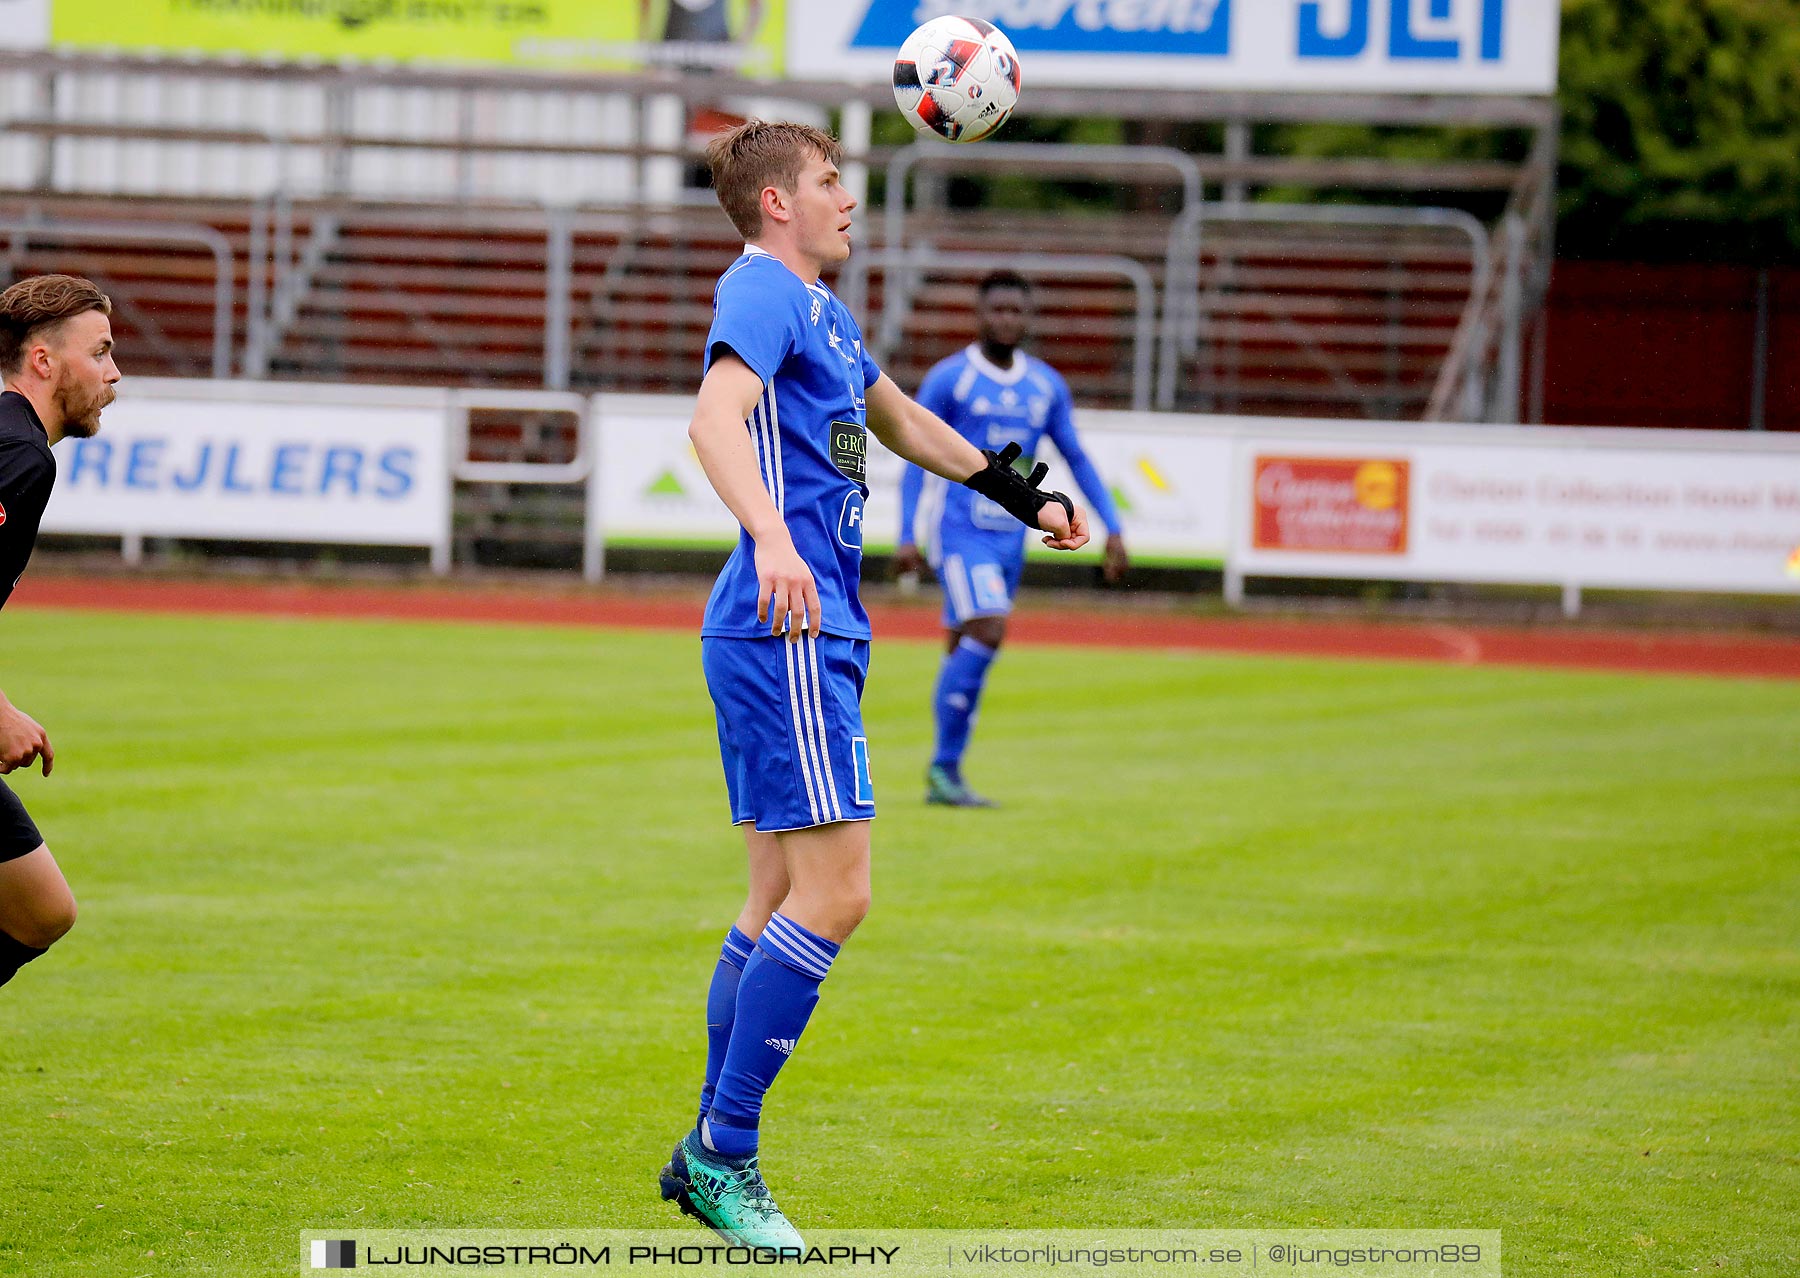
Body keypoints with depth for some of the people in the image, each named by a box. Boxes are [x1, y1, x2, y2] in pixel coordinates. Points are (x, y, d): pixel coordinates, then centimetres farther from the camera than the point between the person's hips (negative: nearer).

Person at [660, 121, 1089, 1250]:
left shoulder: (819, 309, 21)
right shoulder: (762, 294, -11)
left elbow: (901, 421, 37)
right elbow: (716, 419, -29)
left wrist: (1025, 496, 42)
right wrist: (772, 538, -46)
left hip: (814, 636, 11)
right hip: (789, 639, -11)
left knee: (787, 896, 12)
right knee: (834, 894, -12)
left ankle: (710, 1156, 16)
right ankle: (725, 1154, -8)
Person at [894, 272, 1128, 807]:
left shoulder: (1047, 386, 9)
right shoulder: (947, 378, -6)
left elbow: (1077, 459, 13)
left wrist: (1113, 529, 4)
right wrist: (907, 537, -12)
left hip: (1009, 537, 5)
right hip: (959, 531, -5)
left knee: (965, 651, 8)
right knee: (988, 634, -20)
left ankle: (943, 777, 15)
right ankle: (945, 767, -13)